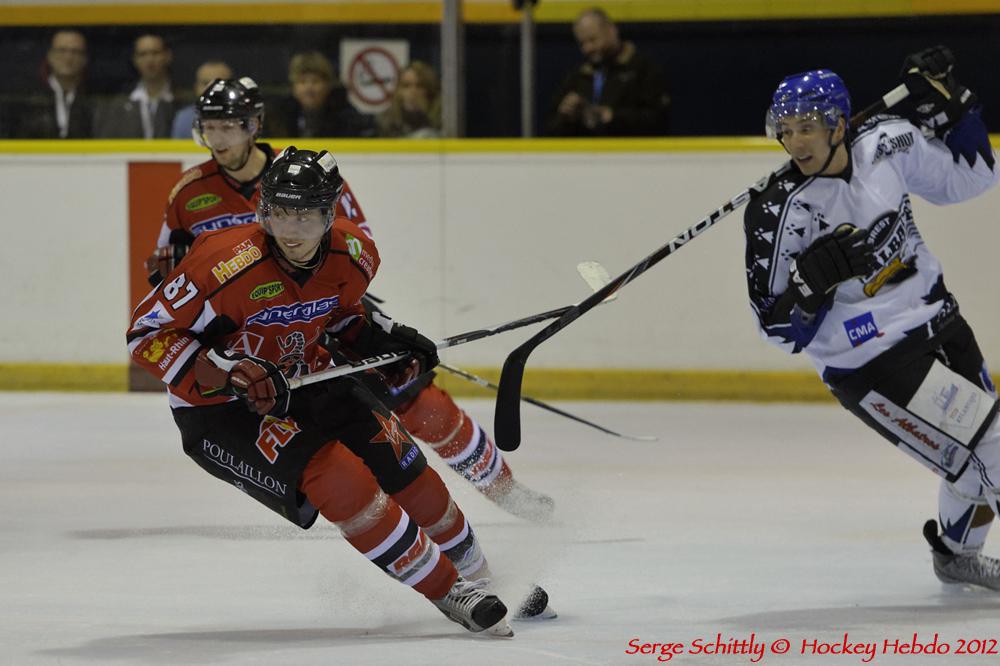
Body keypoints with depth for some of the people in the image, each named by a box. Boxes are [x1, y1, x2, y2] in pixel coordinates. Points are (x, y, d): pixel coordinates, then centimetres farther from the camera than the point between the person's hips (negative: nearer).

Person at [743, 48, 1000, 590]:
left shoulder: (887, 143, -7)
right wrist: (814, 280, -32)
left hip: (937, 323, 6)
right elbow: (780, 329, -14)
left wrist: (944, 103, -4)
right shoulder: (779, 213, -19)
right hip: (871, 364, -6)